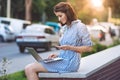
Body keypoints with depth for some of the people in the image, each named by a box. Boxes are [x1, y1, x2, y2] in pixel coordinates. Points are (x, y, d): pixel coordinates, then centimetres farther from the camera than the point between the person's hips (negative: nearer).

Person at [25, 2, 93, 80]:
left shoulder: (80, 26, -7)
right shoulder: (67, 27, 19)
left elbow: (89, 48, -10)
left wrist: (69, 47, -19)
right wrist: (58, 55, 9)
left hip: (69, 63, -9)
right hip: (63, 60, 9)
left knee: (29, 69, -17)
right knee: (29, 68, -5)